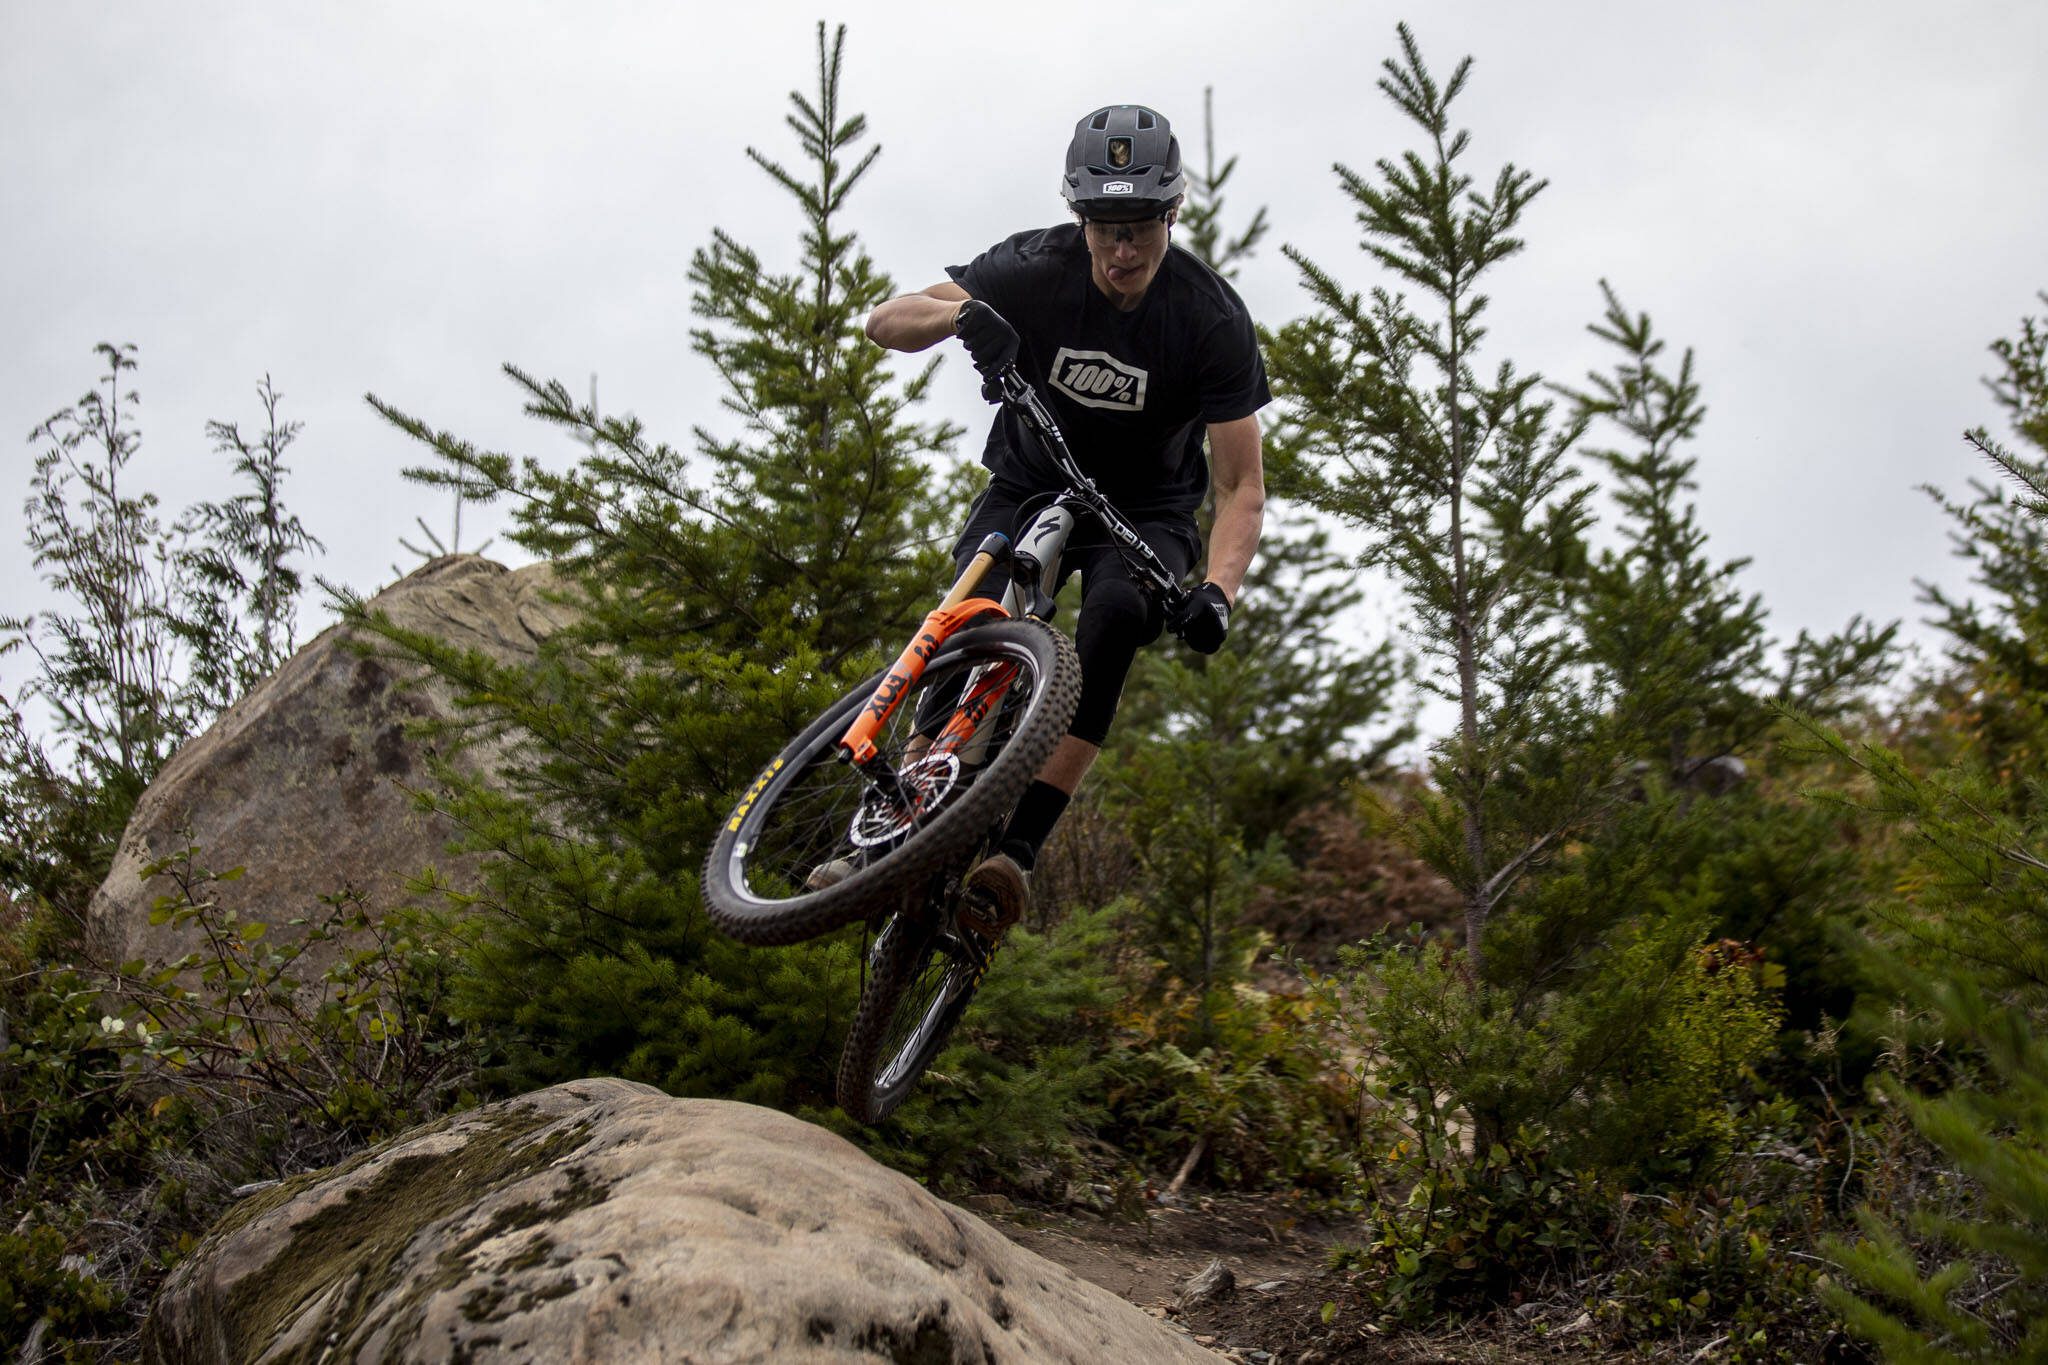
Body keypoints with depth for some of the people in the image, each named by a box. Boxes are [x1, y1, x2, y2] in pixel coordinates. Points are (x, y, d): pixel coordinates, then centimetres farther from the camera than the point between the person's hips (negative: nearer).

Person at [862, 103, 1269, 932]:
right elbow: (884, 322, -20)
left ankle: (1014, 853, -39)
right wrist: (960, 315, -42)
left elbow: (1241, 487, -21)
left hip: (1146, 513, -1)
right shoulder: (1037, 269, -16)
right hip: (1029, 489, 2)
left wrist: (1217, 591, -39)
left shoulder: (1213, 319, -20)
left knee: (1115, 616, -34)